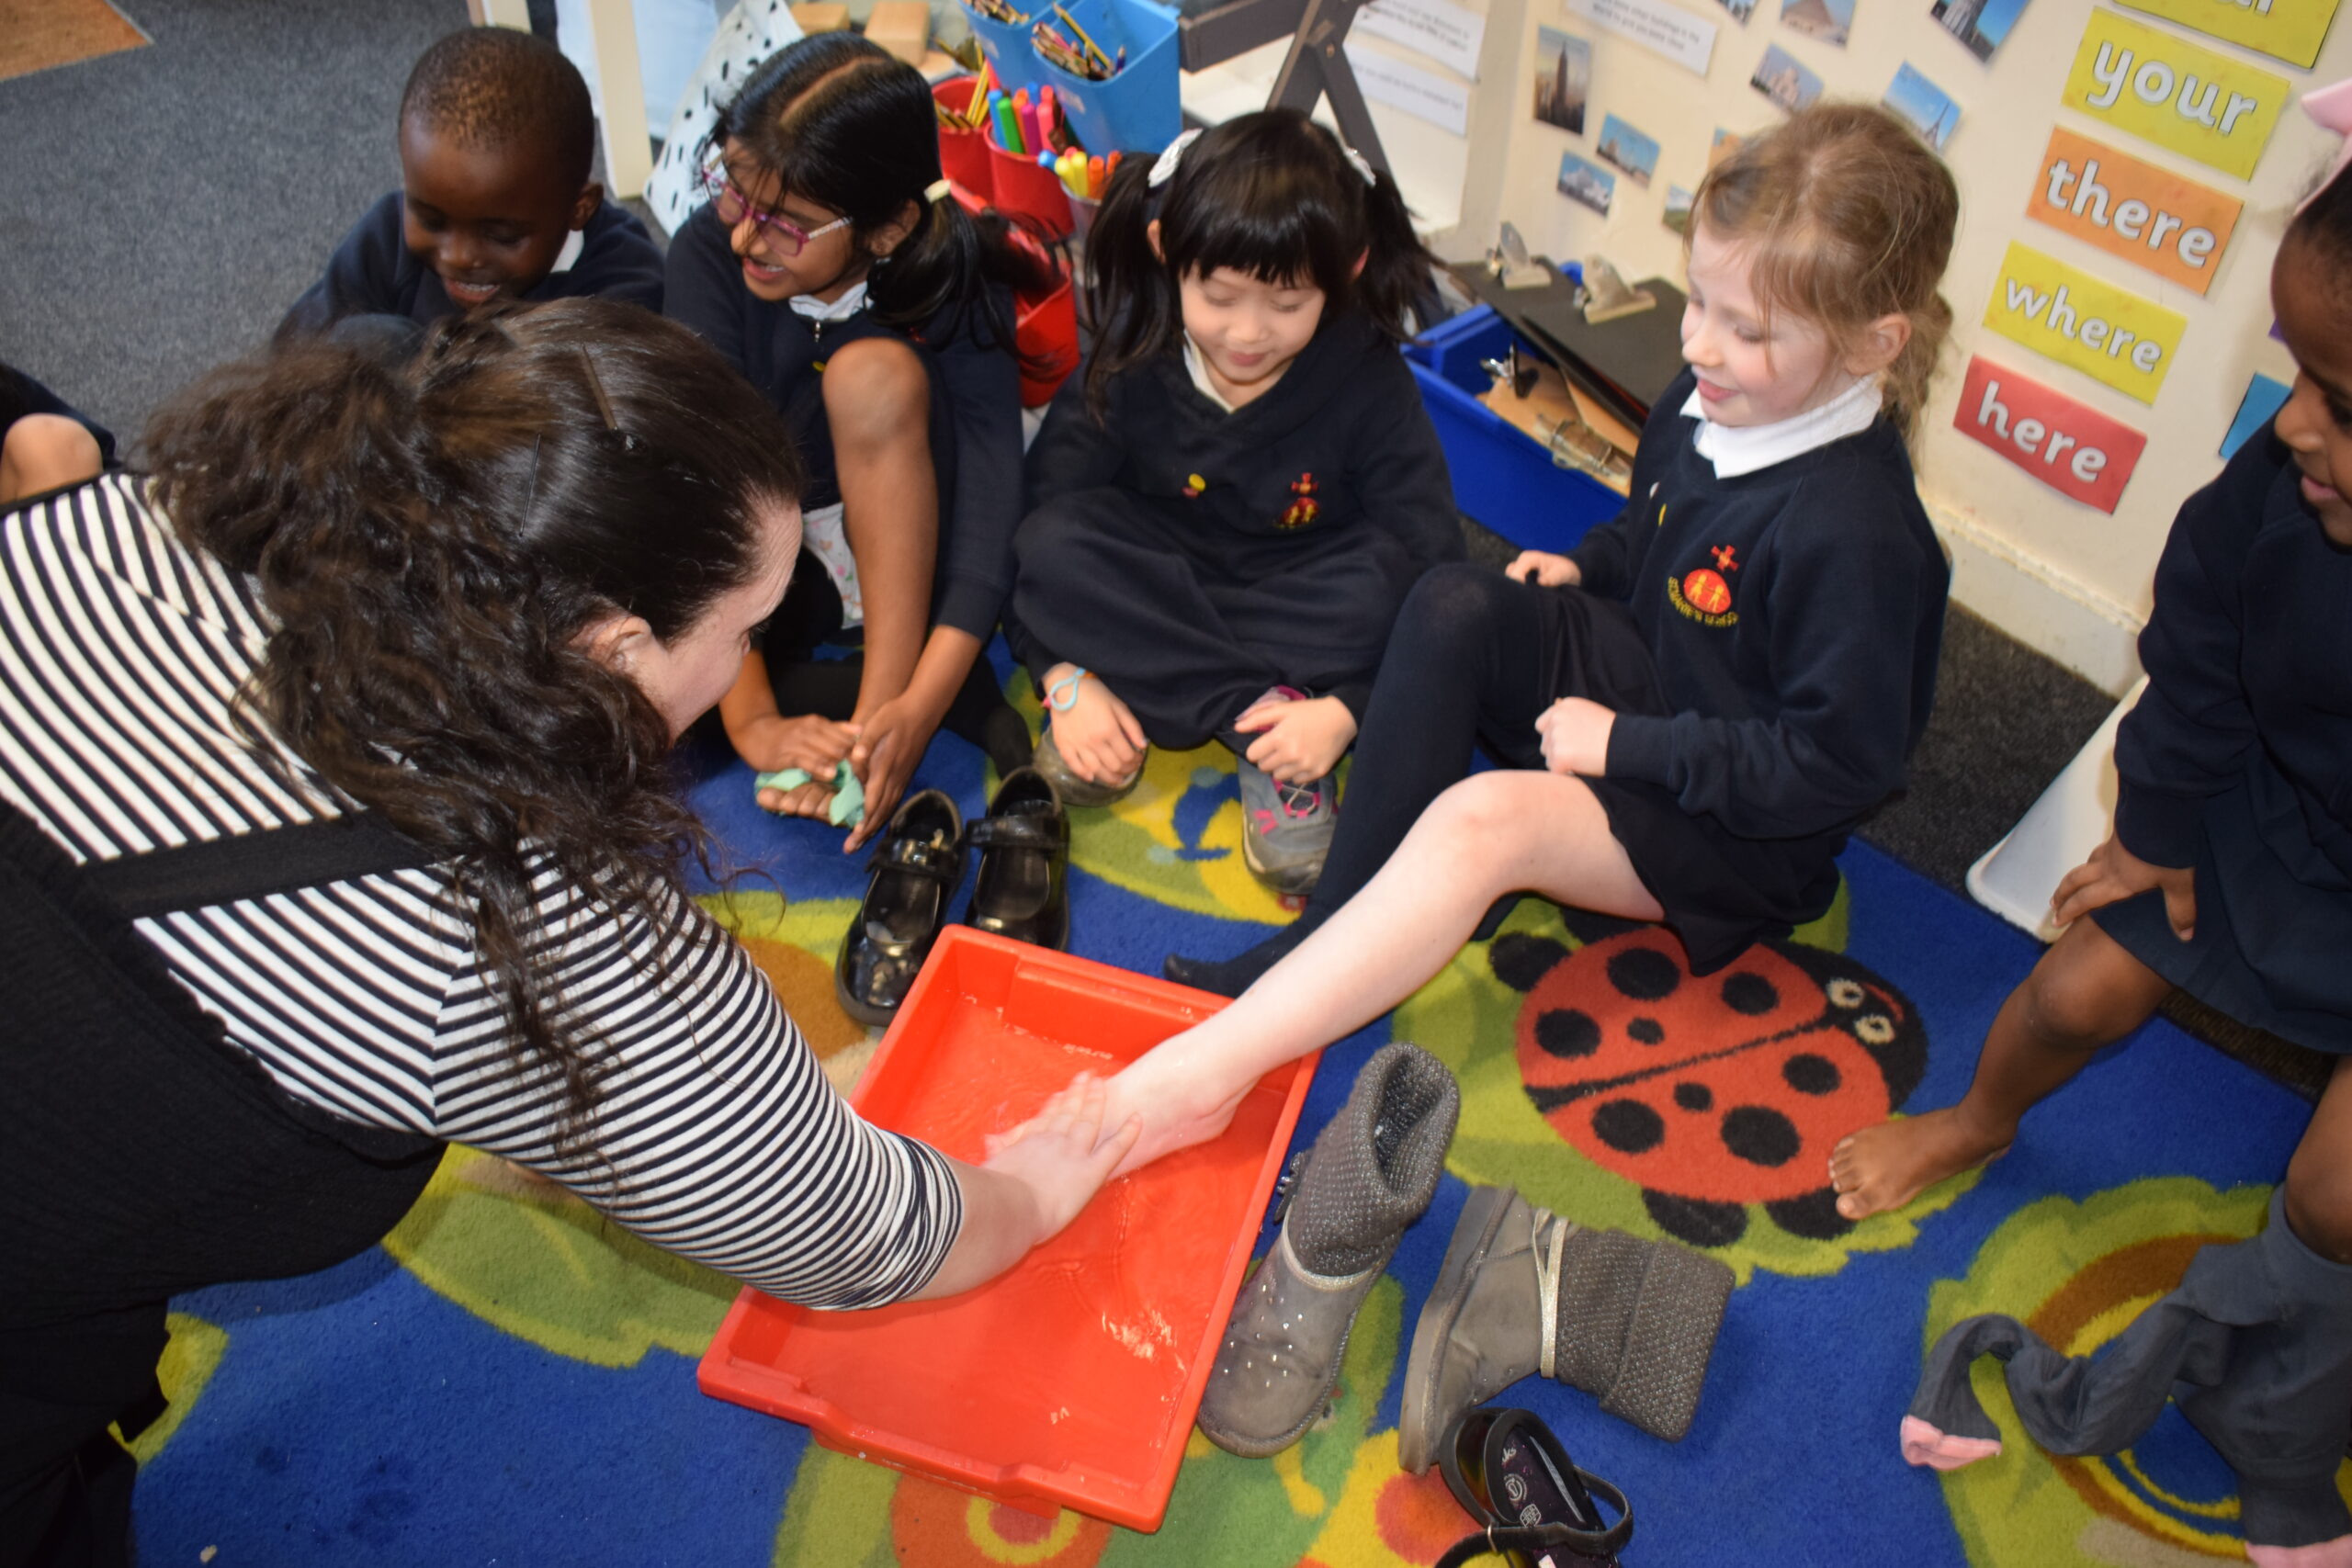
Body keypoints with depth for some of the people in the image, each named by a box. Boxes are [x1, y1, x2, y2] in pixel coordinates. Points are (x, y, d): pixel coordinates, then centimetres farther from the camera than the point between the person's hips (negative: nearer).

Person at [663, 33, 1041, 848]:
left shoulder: (952, 286, -21)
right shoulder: (709, 255, -18)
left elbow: (992, 505, -31)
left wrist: (918, 709, -45)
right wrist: (749, 719, -34)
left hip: (906, 558, -2)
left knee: (873, 372, -32)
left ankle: (891, 696, -27)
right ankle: (885, 688, -17)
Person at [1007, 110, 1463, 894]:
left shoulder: (1370, 384, -16)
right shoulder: (1130, 367, -13)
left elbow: (1429, 566, -20)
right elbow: (1039, 518, -13)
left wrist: (1346, 709, -33)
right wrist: (1065, 677, -26)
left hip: (1303, 611, -1)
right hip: (1162, 592, 2)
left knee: (1387, 576, -33)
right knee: (1055, 544, -28)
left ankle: (1151, 701, -26)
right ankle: (1263, 718, -26)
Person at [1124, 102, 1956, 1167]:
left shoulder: (1858, 535, -27)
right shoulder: (1712, 399, -3)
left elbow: (1839, 764, -23)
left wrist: (1625, 745, -21)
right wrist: (1585, 566, 1)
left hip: (1738, 825, -8)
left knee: (1485, 818, -33)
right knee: (1452, 608, -17)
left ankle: (1193, 1079, -40)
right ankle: (1332, 936, -17)